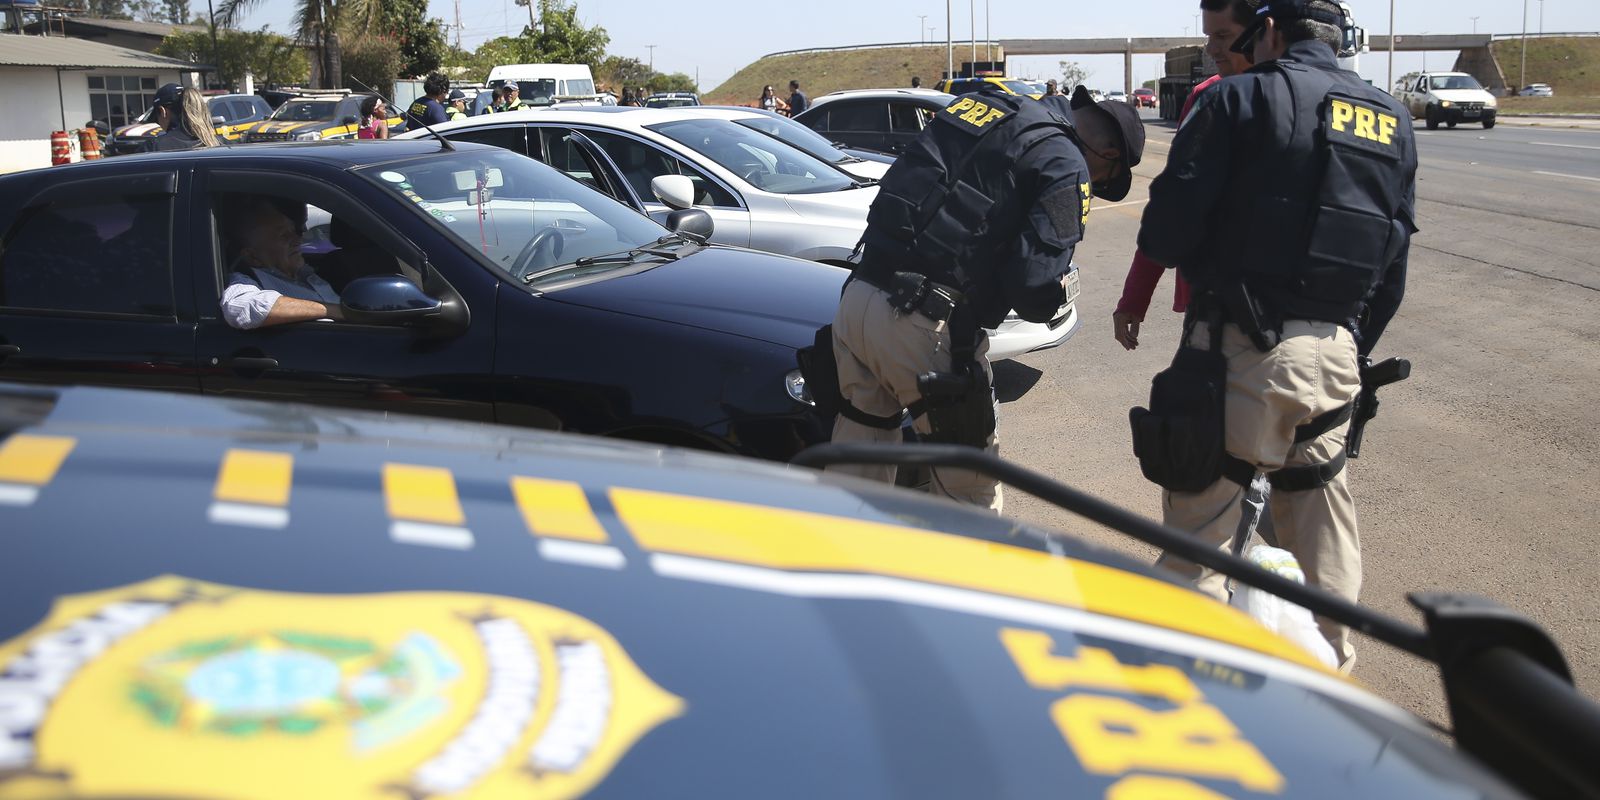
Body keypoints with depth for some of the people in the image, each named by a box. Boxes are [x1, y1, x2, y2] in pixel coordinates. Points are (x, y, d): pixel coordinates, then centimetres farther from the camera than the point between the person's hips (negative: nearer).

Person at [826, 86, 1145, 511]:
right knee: (969, 482, 9)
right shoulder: (1066, 167, -4)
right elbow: (1034, 287, -13)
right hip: (925, 325, -7)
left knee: (857, 469, 19)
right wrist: (1055, 291, 10)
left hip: (858, 297, 7)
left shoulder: (980, 104, 18)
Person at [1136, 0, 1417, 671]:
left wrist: (1201, 267, 11)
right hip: (1337, 351, 6)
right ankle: (1331, 659, 31)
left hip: (1243, 345, -6)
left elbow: (1167, 229, -11)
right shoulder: (1393, 122, 14)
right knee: (1320, 499, 19)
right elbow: (1393, 263, 15)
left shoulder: (1239, 99, -4)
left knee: (1203, 513, 1)